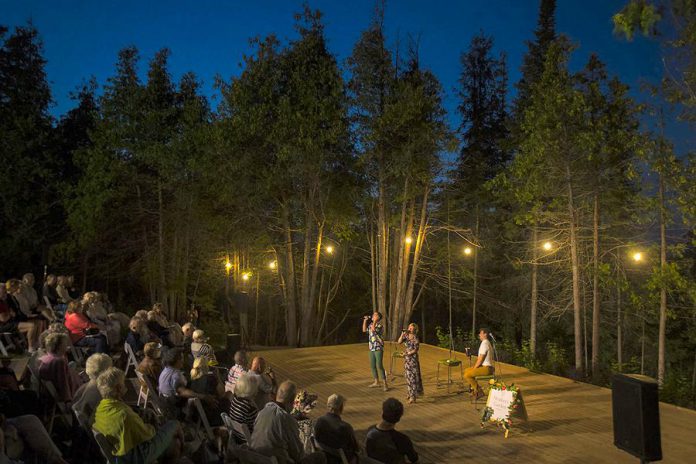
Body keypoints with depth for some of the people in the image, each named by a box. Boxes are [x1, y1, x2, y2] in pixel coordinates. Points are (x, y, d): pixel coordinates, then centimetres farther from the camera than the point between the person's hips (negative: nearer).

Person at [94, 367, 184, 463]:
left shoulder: (99, 409, -10)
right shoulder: (124, 415, -37)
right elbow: (147, 433, -21)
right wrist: (153, 428, 0)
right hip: (140, 456, -8)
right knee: (173, 425, 12)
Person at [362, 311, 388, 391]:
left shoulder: (380, 325, -12)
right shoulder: (371, 324, 12)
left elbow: (373, 329, -28)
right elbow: (364, 330, 14)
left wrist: (375, 321, -18)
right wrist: (365, 320, 9)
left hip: (378, 348, -8)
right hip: (371, 348, 8)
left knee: (379, 366, -12)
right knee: (372, 366, 13)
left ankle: (385, 384, -5)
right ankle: (376, 382, 25)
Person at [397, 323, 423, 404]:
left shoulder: (415, 338, -13)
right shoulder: (406, 335, 3)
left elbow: (415, 350, -14)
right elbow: (399, 342, -8)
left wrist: (408, 353, -17)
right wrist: (402, 335, -18)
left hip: (413, 358, -6)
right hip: (406, 359, 6)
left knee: (412, 376, -6)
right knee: (408, 376, 14)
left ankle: (413, 396, -5)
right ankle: (411, 393, 28)